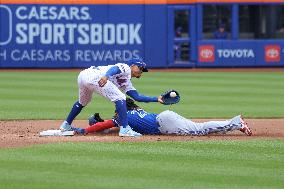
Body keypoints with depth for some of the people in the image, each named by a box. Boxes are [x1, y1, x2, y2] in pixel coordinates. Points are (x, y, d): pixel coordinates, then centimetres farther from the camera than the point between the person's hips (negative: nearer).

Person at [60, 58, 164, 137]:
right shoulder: (126, 68, 9)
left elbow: (137, 97, 27)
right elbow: (114, 69, -13)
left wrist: (157, 99, 24)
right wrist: (106, 76, -34)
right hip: (94, 75, -10)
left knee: (82, 102, 35)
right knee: (120, 98, -10)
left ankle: (66, 125, 46)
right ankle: (124, 129, -19)